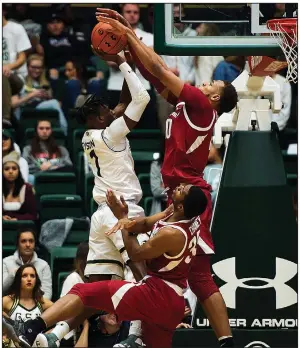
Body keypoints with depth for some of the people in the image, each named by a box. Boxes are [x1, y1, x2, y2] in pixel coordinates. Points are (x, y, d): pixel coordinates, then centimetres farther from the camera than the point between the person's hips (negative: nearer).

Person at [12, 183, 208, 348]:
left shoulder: (172, 234, -21)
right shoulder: (189, 217, 4)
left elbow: (136, 254, -5)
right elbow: (146, 223, 15)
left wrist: (122, 216, 4)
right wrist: (128, 221, -10)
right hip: (172, 304, 10)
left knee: (85, 292, -13)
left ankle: (32, 330, -28)